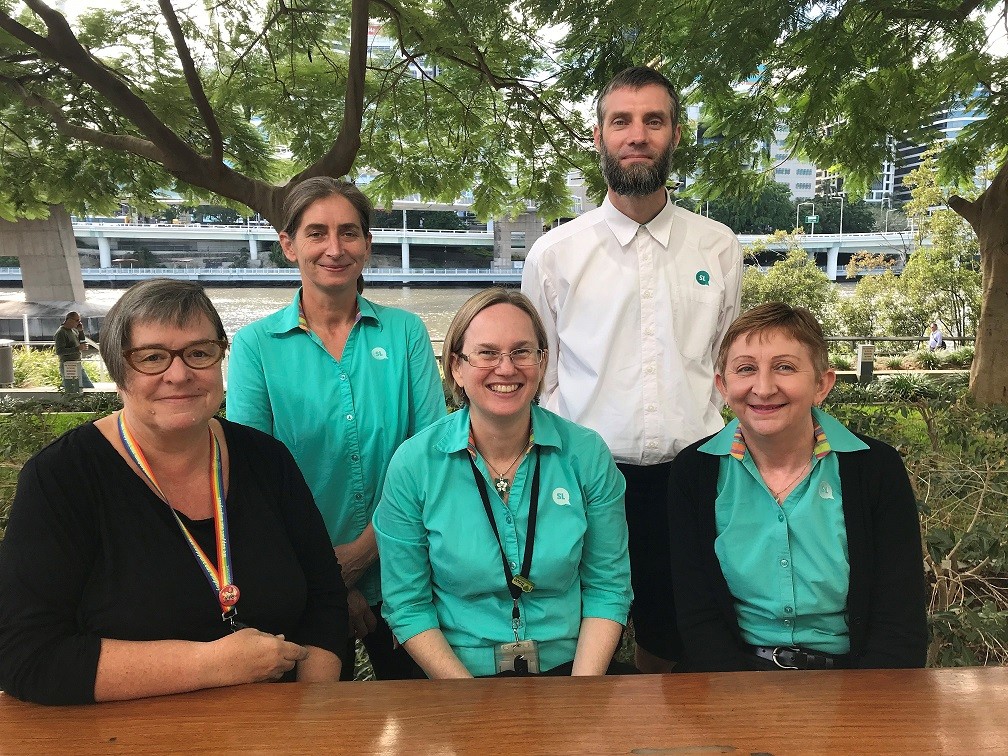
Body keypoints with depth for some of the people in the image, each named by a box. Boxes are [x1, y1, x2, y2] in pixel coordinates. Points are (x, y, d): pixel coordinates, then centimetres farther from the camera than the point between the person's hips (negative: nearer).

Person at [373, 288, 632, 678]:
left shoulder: (587, 454, -3)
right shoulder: (413, 463, -7)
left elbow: (608, 588, 2)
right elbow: (407, 605, -3)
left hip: (566, 668, 2)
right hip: (451, 676, -1)